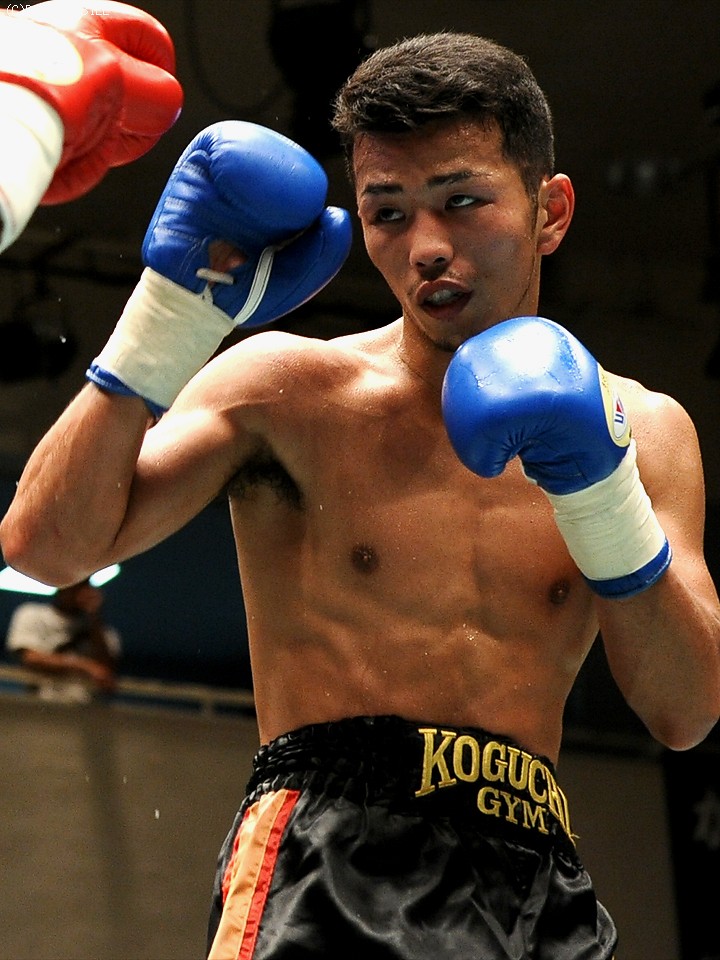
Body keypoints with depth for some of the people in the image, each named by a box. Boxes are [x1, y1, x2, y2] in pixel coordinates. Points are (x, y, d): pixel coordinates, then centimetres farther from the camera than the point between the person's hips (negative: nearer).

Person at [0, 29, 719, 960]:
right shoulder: (287, 389, 7)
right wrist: (174, 311, -8)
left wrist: (601, 495, -10)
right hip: (327, 856, -2)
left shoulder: (642, 430, 13)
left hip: (537, 883, 3)